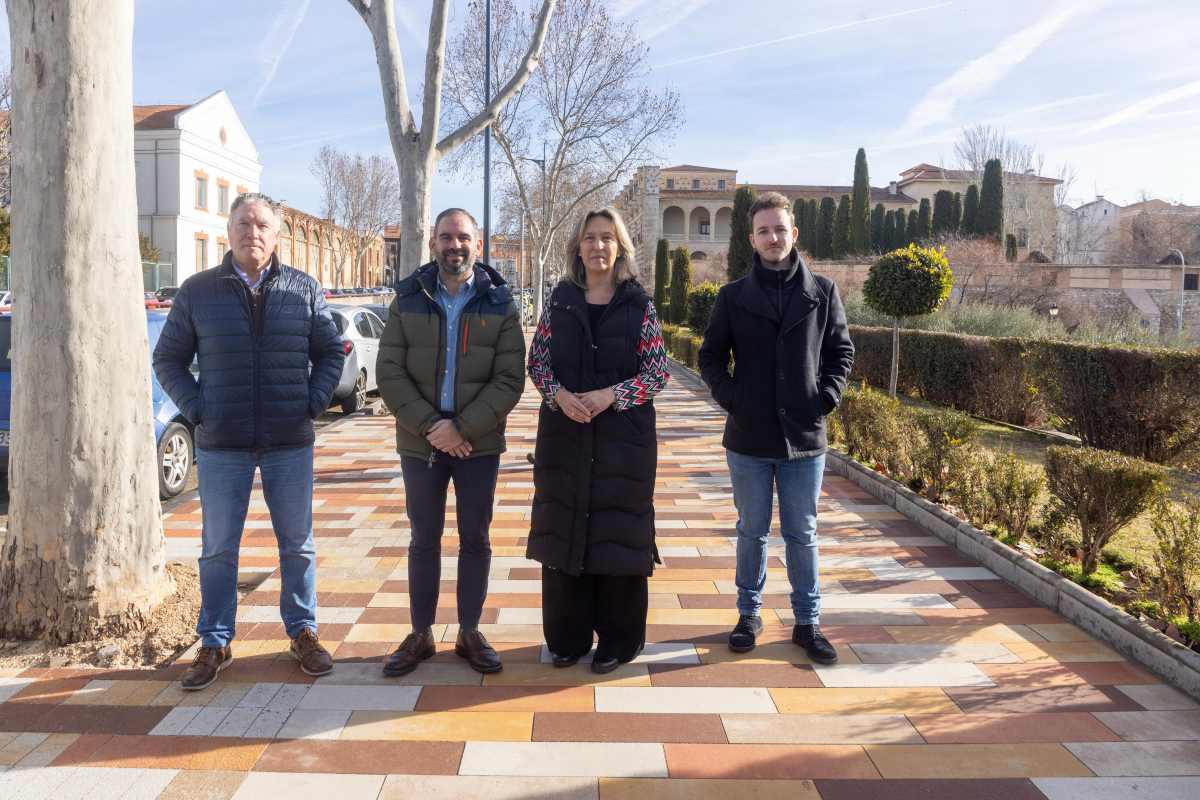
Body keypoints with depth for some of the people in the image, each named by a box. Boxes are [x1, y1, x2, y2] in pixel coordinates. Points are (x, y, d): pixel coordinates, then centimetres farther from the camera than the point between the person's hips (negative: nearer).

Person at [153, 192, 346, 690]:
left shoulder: (304, 290, 3)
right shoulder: (197, 291, 2)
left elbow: (331, 352, 9)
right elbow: (168, 359, 7)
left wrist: (314, 402, -3)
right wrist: (196, 408, -4)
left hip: (290, 443, 0)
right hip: (220, 445, 0)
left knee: (298, 545, 9)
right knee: (218, 550, 8)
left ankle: (303, 633, 24)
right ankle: (214, 643, 22)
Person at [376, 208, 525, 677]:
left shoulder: (499, 304, -1)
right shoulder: (409, 300, 2)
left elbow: (509, 379, -7)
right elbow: (390, 373, -3)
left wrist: (463, 428, -17)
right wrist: (429, 425, -15)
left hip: (479, 444, 0)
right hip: (420, 442, 1)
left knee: (475, 539, 9)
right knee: (424, 540, 10)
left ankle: (470, 634, 23)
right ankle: (420, 635, 23)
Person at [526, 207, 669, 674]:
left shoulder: (638, 304, 0)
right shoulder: (560, 300, 6)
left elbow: (658, 372, -3)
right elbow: (537, 360, 7)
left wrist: (610, 396, -17)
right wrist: (560, 395, -12)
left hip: (623, 435, -2)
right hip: (564, 433, 2)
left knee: (618, 531, 3)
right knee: (563, 529, 7)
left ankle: (617, 641, 18)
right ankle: (568, 636, 22)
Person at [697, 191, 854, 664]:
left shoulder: (822, 292, 1)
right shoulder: (734, 295, 0)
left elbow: (841, 351, 8)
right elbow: (711, 356, 6)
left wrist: (826, 398, -4)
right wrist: (730, 398, -8)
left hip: (804, 437, 0)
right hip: (748, 437, 0)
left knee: (802, 535, 10)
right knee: (752, 531, 12)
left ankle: (808, 622, 22)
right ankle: (749, 613, 27)